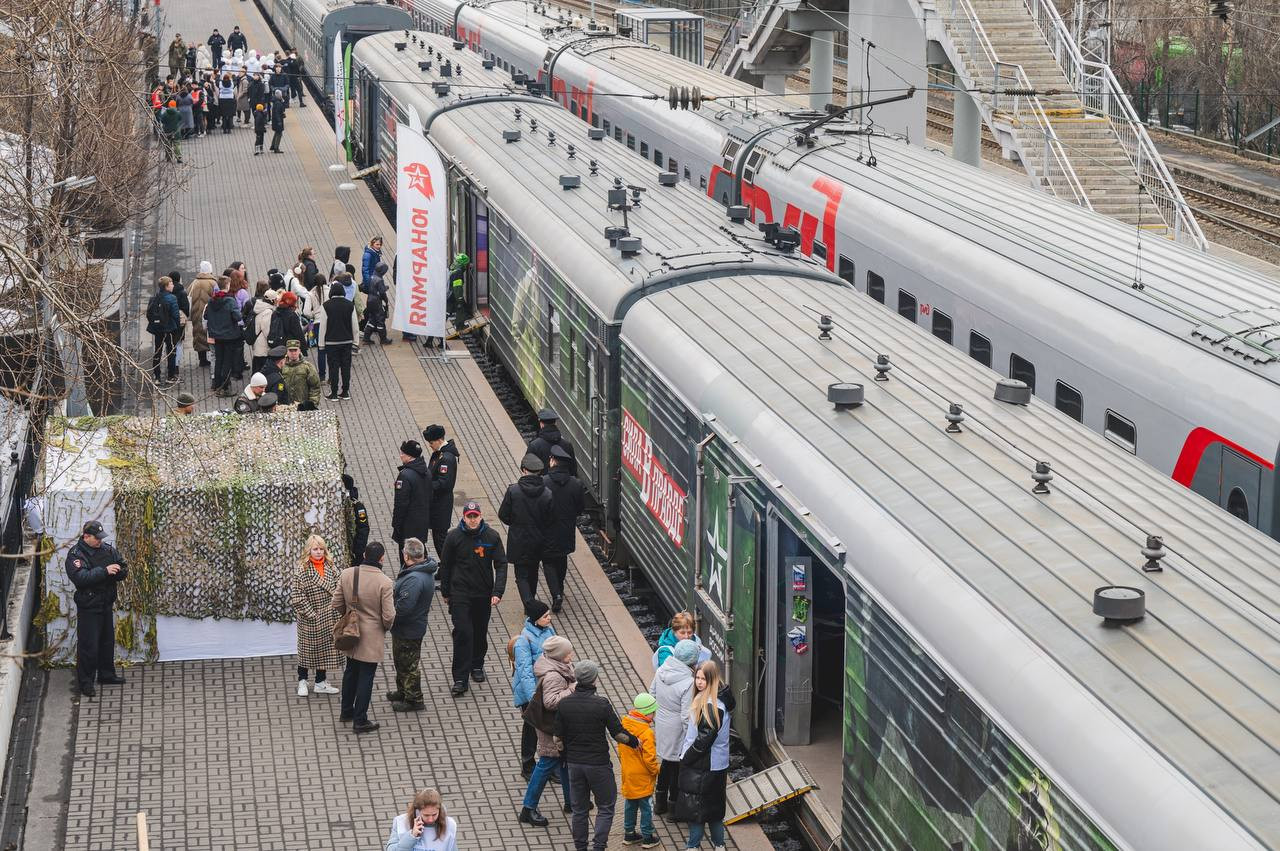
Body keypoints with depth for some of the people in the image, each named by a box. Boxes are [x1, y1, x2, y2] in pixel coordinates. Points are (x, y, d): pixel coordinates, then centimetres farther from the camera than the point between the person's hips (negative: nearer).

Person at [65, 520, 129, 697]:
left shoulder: (108, 549, 4)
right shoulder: (75, 554, -15)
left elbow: (123, 568, 8)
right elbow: (80, 577, -29)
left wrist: (120, 572, -17)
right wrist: (104, 571, -31)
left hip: (106, 604, 7)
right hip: (88, 607, -7)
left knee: (108, 641, 18)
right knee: (88, 645, -3)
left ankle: (106, 675, 34)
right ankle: (85, 682, 7)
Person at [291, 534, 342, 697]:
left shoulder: (331, 567, 1)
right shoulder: (301, 570, -14)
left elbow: (338, 589, 7)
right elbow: (298, 597, -14)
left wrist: (335, 609, -4)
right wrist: (311, 614, -16)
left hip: (328, 617, 4)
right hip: (310, 619, -4)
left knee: (325, 648, 12)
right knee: (306, 648, 9)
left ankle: (320, 682, 26)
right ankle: (302, 682, 25)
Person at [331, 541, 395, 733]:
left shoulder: (346, 574, -9)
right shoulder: (384, 582, -21)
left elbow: (336, 604, -1)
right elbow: (389, 616, -19)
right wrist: (386, 627, 4)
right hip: (372, 637, -5)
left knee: (351, 672, 23)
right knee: (366, 677, 6)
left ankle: (346, 711, 37)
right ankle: (360, 721, 14)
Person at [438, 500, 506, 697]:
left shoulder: (492, 537, -6)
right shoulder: (454, 537, -7)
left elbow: (501, 565, -3)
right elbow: (445, 565, 4)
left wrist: (497, 592, -12)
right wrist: (445, 592, 9)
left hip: (484, 595, 2)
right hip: (460, 594, -2)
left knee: (480, 633, 15)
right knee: (462, 633, -10)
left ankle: (477, 666, 38)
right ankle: (460, 679, -7)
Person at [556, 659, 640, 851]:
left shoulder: (564, 704, -7)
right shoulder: (601, 704, -18)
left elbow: (558, 737, 0)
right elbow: (618, 734, -14)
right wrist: (634, 741, 6)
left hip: (574, 763, 4)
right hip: (598, 763, -4)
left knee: (579, 809, 16)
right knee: (606, 807, 10)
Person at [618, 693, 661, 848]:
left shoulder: (624, 725, -3)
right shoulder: (646, 733, -25)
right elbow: (649, 758, -22)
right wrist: (655, 771, -4)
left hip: (627, 775, 7)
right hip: (642, 777, -7)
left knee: (630, 805, 19)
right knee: (646, 807, 7)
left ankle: (629, 834, 29)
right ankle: (647, 838, 15)